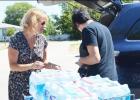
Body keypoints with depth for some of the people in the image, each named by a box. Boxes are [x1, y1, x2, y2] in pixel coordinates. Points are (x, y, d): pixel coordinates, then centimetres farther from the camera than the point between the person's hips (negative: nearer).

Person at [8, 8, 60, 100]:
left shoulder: (42, 39, 0)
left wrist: (50, 65, -13)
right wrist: (31, 66, -27)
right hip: (19, 86, -4)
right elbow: (12, 66, -14)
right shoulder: (16, 39, -14)